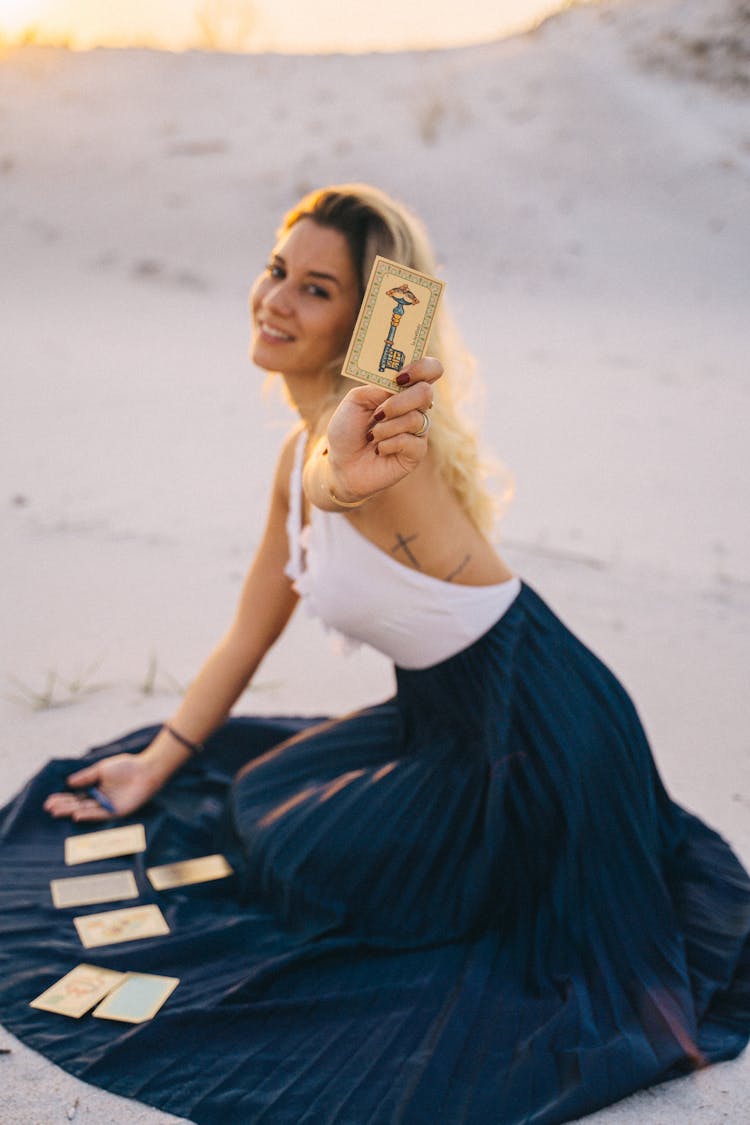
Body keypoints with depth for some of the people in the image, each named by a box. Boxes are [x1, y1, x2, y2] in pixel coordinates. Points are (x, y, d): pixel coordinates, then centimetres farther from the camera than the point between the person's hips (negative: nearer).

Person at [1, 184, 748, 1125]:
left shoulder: (372, 433, -24)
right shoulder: (305, 451, 3)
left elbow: (338, 478, -52)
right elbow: (247, 636, 13)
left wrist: (345, 477, -75)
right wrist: (155, 766, 18)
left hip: (537, 738, -9)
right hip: (441, 720, 9)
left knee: (296, 863, 0)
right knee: (258, 797, 22)